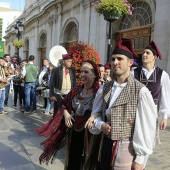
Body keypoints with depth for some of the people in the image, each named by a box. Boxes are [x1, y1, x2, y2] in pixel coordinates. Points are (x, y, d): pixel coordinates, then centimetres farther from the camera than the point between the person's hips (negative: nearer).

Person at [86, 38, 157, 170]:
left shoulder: (141, 91, -14)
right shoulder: (104, 89, 4)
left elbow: (145, 127, -13)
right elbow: (95, 113, 12)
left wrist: (140, 159, -10)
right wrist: (101, 125, -10)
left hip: (127, 148, -5)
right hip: (106, 145, 5)